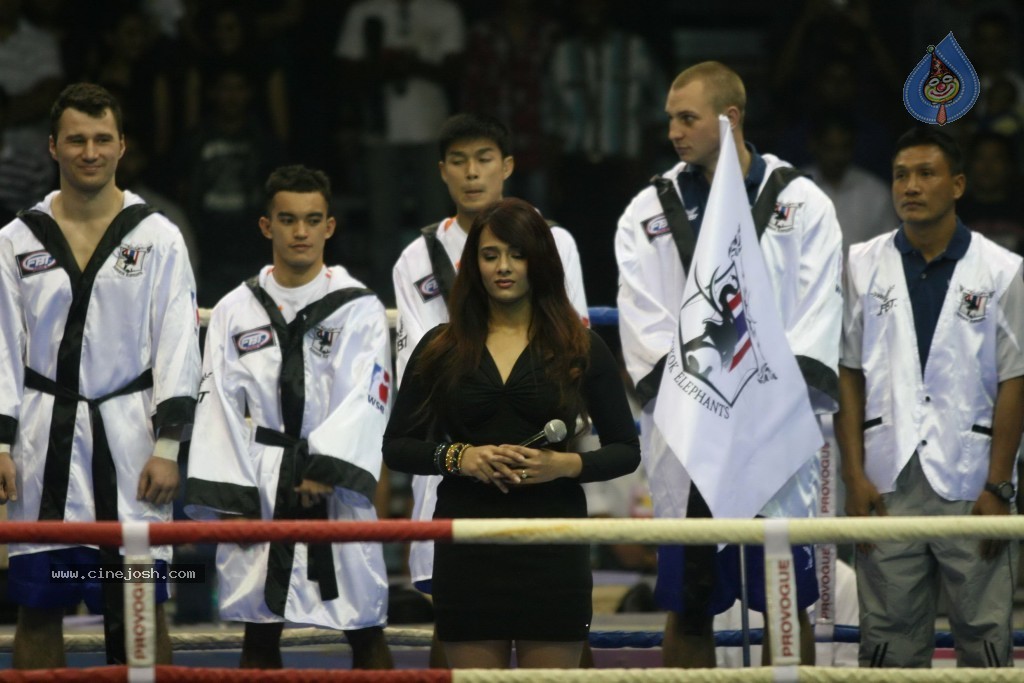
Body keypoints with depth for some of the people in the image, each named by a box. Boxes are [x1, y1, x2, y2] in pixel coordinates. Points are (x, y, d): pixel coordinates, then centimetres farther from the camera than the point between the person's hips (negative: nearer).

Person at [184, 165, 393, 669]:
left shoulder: (360, 309, 1)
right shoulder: (235, 311, 7)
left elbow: (363, 400, -8)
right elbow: (220, 408, 3)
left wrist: (325, 471, -20)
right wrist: (229, 497, -5)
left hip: (336, 491, -2)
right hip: (259, 488, 2)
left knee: (365, 633, 2)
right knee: (259, 632, 7)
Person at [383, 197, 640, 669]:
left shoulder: (580, 348, 5)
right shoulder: (440, 349, 8)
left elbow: (626, 450, 7)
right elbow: (396, 447, 8)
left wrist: (564, 464, -12)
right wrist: (459, 457, -10)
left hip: (553, 543, -1)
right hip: (468, 544, 1)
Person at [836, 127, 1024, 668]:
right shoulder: (862, 266, 7)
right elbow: (847, 375, 7)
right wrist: (854, 476, 0)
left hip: (969, 482, -1)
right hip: (888, 481, 1)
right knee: (889, 634, 3)